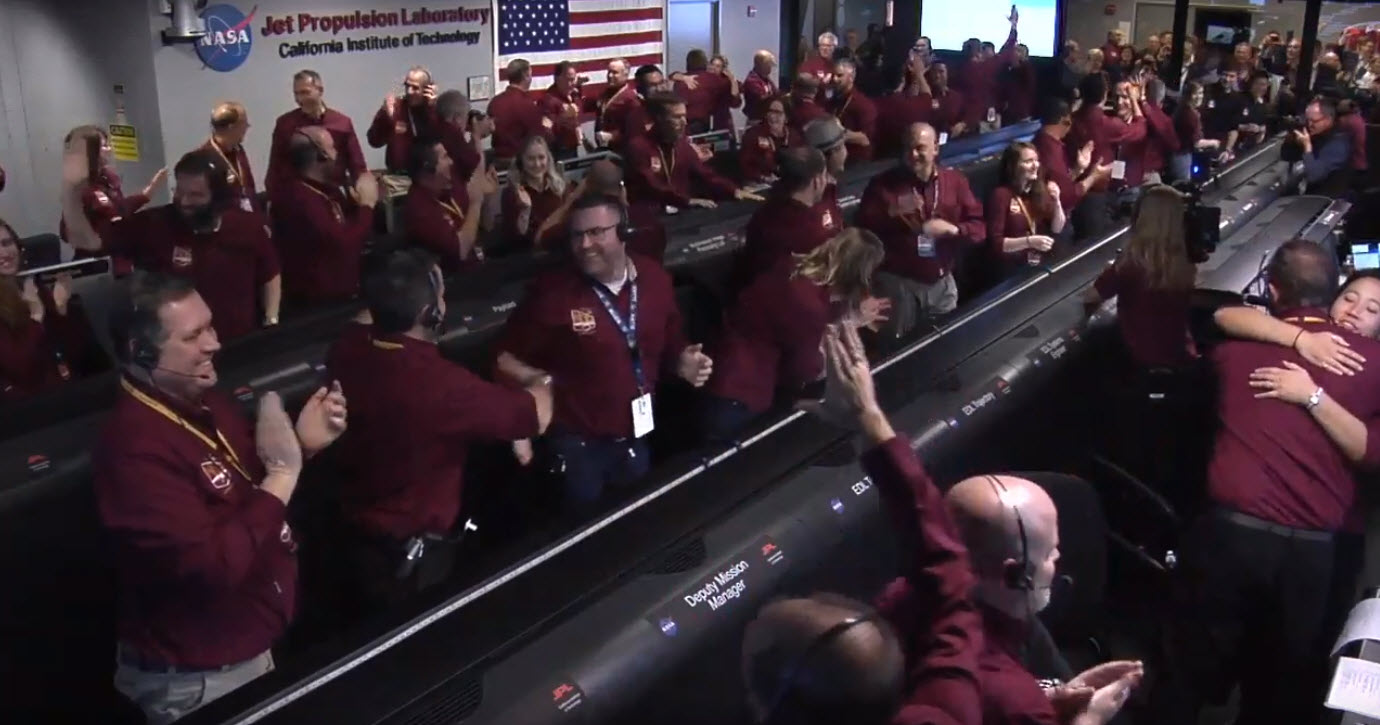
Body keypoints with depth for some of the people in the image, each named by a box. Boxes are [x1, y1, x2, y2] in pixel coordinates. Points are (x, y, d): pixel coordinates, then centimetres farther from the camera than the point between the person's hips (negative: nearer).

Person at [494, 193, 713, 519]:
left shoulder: (654, 277, -4)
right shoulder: (552, 291, -17)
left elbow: (669, 344, 11)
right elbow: (505, 359, -9)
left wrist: (682, 362, -9)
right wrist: (537, 379, -26)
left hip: (637, 437, 4)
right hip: (576, 443, -4)